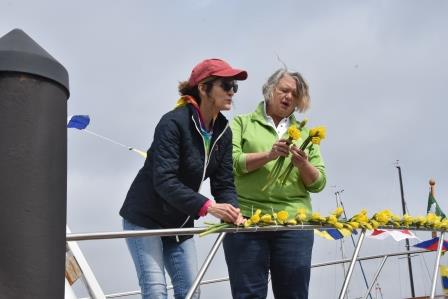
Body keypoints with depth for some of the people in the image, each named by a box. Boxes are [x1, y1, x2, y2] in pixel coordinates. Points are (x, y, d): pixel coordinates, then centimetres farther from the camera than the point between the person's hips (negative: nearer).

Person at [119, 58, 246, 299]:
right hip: (145, 218, -7)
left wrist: (232, 210, -23)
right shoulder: (173, 123, -22)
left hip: (180, 223, 7)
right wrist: (207, 207, -38)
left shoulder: (223, 132, 0)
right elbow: (164, 181, -30)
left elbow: (224, 183, -1)